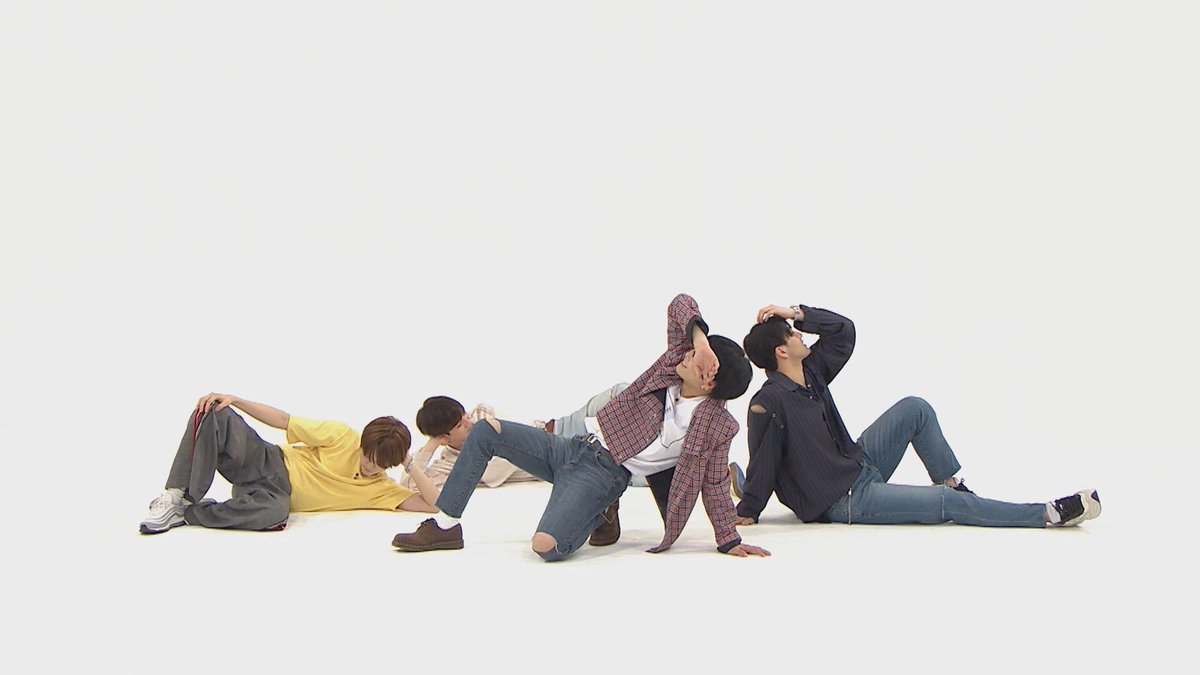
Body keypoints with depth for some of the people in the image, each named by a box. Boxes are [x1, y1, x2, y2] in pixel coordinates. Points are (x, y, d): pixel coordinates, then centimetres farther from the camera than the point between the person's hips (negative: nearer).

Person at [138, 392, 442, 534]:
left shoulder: (383, 490, -2)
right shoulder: (343, 437, -6)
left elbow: (433, 504, -12)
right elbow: (283, 420, -3)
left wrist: (412, 466, -22)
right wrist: (233, 399, -14)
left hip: (277, 496, 0)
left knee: (273, 513, -45)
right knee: (214, 414, -31)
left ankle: (186, 513, -25)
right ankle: (177, 496, -26)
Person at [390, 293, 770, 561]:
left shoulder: (714, 426, -12)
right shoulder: (678, 359, 1)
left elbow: (715, 486, -7)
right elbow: (680, 305, -3)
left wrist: (729, 542, -9)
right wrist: (699, 335, -22)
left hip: (604, 476, -7)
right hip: (575, 447, 7)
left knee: (546, 547, -31)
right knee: (484, 432, -5)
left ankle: (600, 516, 1)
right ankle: (444, 527, 4)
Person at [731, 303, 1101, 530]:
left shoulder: (811, 372, 1)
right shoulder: (769, 403, -25)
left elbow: (843, 330, 8)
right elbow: (763, 464, -23)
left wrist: (797, 313, -2)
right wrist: (746, 514, -23)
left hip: (859, 463, 9)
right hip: (844, 501, -9)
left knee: (915, 409, 2)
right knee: (947, 504, -11)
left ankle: (954, 484, 13)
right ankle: (1050, 514, -5)